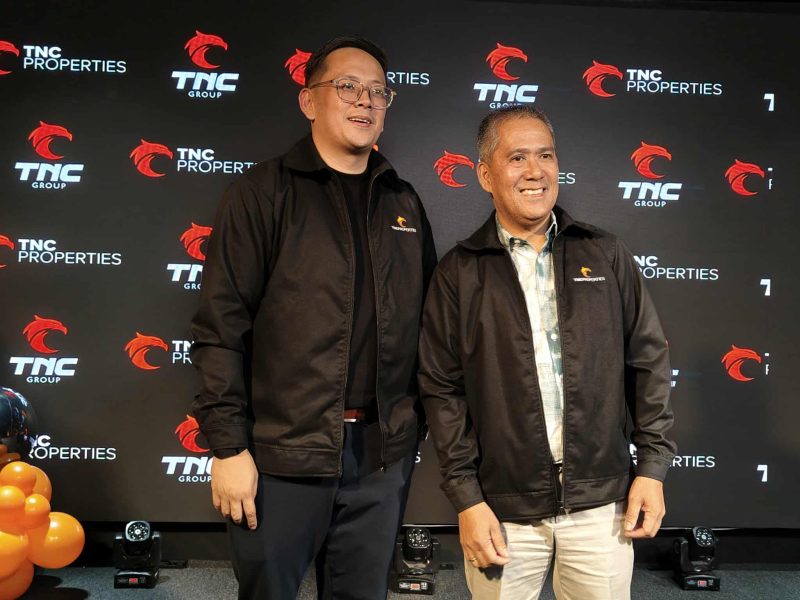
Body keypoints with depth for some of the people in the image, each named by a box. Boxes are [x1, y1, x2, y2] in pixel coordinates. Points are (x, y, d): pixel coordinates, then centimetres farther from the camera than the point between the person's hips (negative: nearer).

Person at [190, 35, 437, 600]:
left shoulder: (404, 204, 11)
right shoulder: (263, 193, -3)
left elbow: (423, 320, 13)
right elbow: (221, 326, -8)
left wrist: (413, 425, 9)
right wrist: (228, 446, -11)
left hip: (381, 454, 4)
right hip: (282, 453, -4)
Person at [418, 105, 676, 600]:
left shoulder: (605, 255, 4)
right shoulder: (459, 273, 0)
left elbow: (648, 359, 7)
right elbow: (442, 388, -2)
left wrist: (653, 466, 3)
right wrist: (466, 498, -6)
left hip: (602, 501, 2)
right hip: (503, 509, -1)